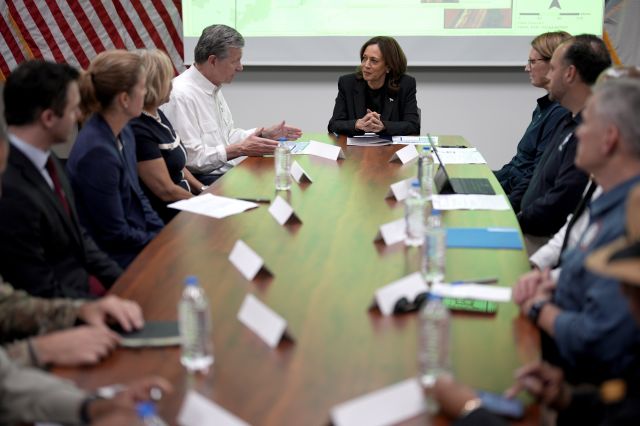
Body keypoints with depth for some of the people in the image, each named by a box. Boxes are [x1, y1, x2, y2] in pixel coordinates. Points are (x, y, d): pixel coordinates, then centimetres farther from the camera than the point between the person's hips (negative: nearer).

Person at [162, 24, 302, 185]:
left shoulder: (213, 87, 13)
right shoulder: (181, 95, -17)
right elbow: (191, 157, -20)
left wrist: (264, 133, 11)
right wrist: (240, 149, -16)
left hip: (230, 169, 9)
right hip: (204, 180, -9)